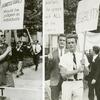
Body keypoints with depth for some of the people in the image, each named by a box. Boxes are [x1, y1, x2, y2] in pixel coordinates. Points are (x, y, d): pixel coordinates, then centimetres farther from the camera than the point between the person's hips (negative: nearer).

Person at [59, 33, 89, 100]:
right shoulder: (64, 57, -2)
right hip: (67, 84, -2)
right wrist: (78, 70, -16)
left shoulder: (82, 56, 6)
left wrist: (83, 65, -15)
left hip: (79, 84, 2)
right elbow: (63, 74, -11)